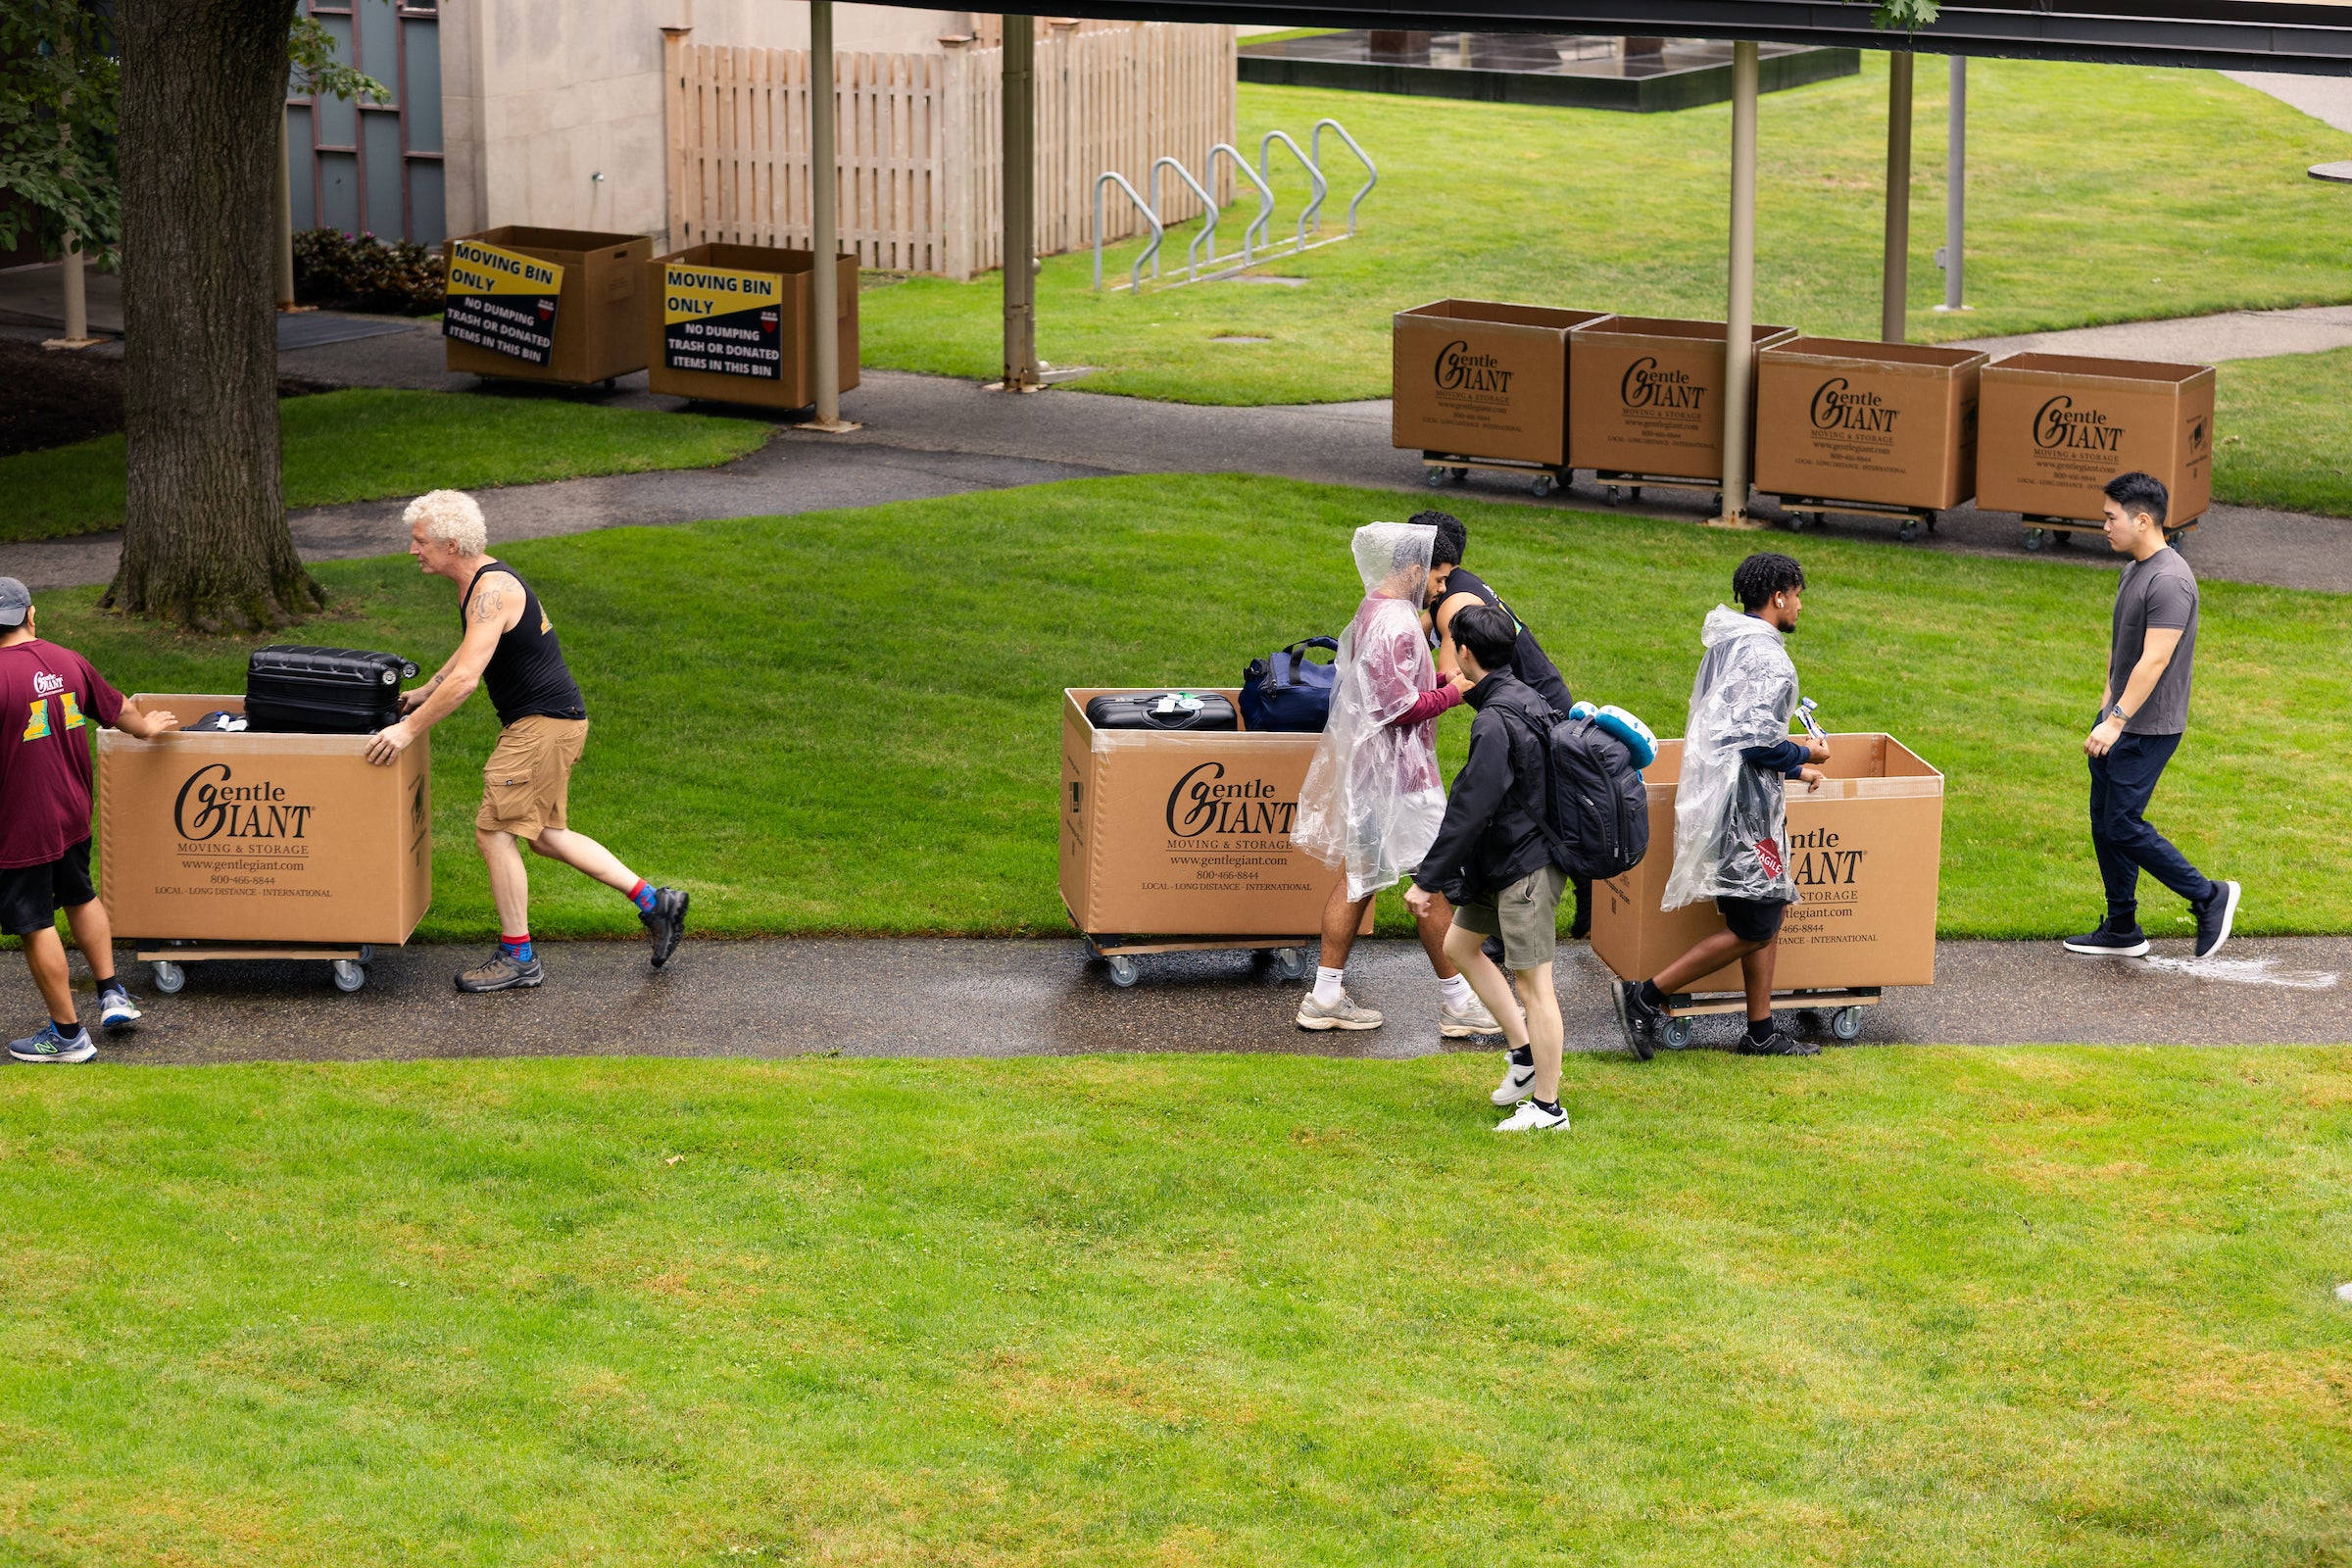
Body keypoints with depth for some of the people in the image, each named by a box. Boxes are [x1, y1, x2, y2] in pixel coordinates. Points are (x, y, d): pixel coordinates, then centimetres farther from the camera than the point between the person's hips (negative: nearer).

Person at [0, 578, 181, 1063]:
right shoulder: (69, 663, 0)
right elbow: (116, 709, 17)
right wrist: (145, 729, 38)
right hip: (72, 816, 7)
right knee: (80, 897, 28)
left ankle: (67, 1033, 12)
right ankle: (112, 995, 31)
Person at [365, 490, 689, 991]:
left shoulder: (492, 590, -21)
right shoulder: (481, 582, 12)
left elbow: (465, 679, -28)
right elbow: (470, 652, 30)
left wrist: (409, 730, -25)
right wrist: (421, 694, 26)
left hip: (545, 722, -10)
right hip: (550, 720, 10)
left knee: (494, 829, -6)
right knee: (544, 834, 17)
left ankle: (517, 959, 1)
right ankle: (653, 902, 20)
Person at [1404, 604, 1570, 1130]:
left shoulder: (1495, 722, -22)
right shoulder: (1528, 699, 8)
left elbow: (1469, 809, -23)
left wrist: (1429, 880, -19)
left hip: (1526, 865, -11)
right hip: (1505, 858, 11)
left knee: (1534, 981, -4)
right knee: (1459, 944, 20)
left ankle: (1547, 1106, 2)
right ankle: (1525, 1053, 22)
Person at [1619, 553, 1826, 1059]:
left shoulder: (1725, 644, 14)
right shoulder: (1765, 656, -18)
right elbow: (1759, 740, -25)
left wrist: (1791, 769, 23)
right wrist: (1805, 755, -7)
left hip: (1720, 799, 10)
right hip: (1745, 809, -10)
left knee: (1768, 912, 16)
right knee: (1754, 929, -3)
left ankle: (1761, 1031, 20)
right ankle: (1646, 996, -1)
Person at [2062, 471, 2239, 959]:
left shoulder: (2170, 581, -22)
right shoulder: (2132, 570, 10)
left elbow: (2154, 661, -27)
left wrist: (2116, 721, -30)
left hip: (2147, 730, -10)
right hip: (2117, 720, 10)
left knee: (2122, 827, -8)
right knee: (2104, 823, 12)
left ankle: (2208, 897, 6)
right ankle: (2121, 931, 20)